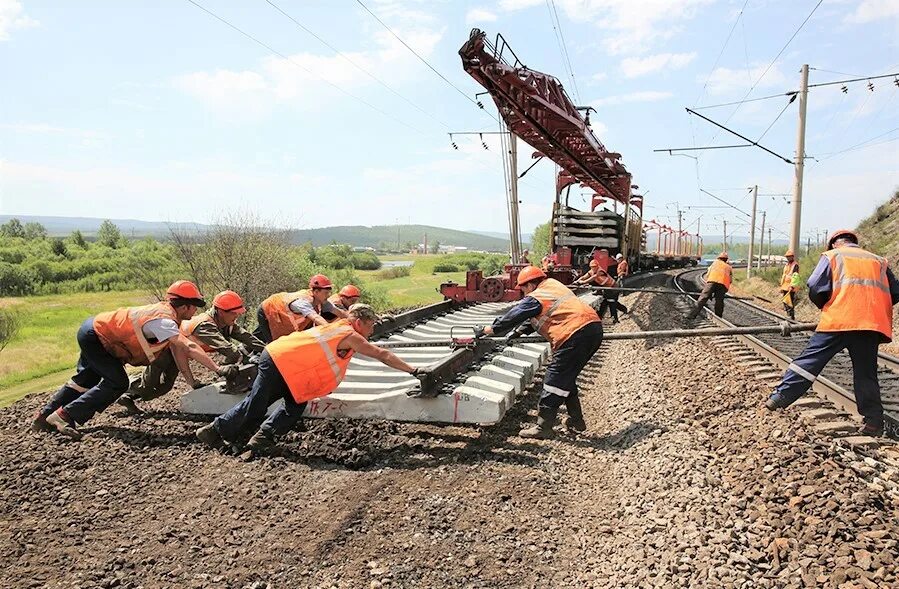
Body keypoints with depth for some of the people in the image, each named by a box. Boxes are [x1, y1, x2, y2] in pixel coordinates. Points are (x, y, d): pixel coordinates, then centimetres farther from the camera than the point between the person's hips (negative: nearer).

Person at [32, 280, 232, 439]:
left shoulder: (168, 314, 0)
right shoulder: (163, 320, -29)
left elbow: (178, 350, -3)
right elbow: (189, 348, -38)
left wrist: (192, 382, -8)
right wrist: (218, 369, -39)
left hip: (94, 328, 10)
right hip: (94, 336, -10)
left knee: (84, 381, 24)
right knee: (117, 384, -12)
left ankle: (44, 417, 39)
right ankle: (65, 416, -2)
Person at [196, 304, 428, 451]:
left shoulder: (337, 327, 13)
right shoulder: (350, 336, -12)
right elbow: (382, 355, -13)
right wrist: (413, 370, -11)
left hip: (278, 357, 9)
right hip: (281, 363, -9)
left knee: (296, 408, 9)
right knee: (255, 407, 2)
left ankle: (263, 436, 10)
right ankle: (216, 430, 16)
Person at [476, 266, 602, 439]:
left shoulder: (535, 298, -3)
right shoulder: (553, 285, 23)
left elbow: (511, 318, 1)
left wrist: (484, 331, 12)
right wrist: (523, 330, 29)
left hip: (577, 333, -9)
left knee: (554, 378, -3)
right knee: (566, 377, 20)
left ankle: (543, 427, -1)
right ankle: (576, 421, 27)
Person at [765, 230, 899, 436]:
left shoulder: (832, 256, 10)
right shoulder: (879, 261, 23)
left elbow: (815, 288, -3)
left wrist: (825, 306, 14)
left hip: (839, 319, -3)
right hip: (873, 325, 4)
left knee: (810, 360, -1)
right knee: (866, 373, 10)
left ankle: (779, 398, -4)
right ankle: (874, 421, 11)